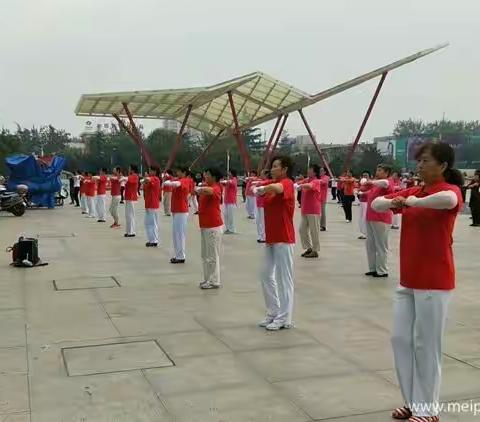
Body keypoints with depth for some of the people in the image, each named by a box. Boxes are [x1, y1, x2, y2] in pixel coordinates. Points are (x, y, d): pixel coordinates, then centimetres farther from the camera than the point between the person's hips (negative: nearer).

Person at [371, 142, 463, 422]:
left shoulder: (450, 190, -11)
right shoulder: (413, 192, 11)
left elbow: (449, 200, -36)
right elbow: (376, 204, 11)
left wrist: (413, 202, -23)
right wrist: (393, 202, -10)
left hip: (434, 282, -7)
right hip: (408, 280, 8)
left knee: (426, 344, 2)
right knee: (401, 339, 11)